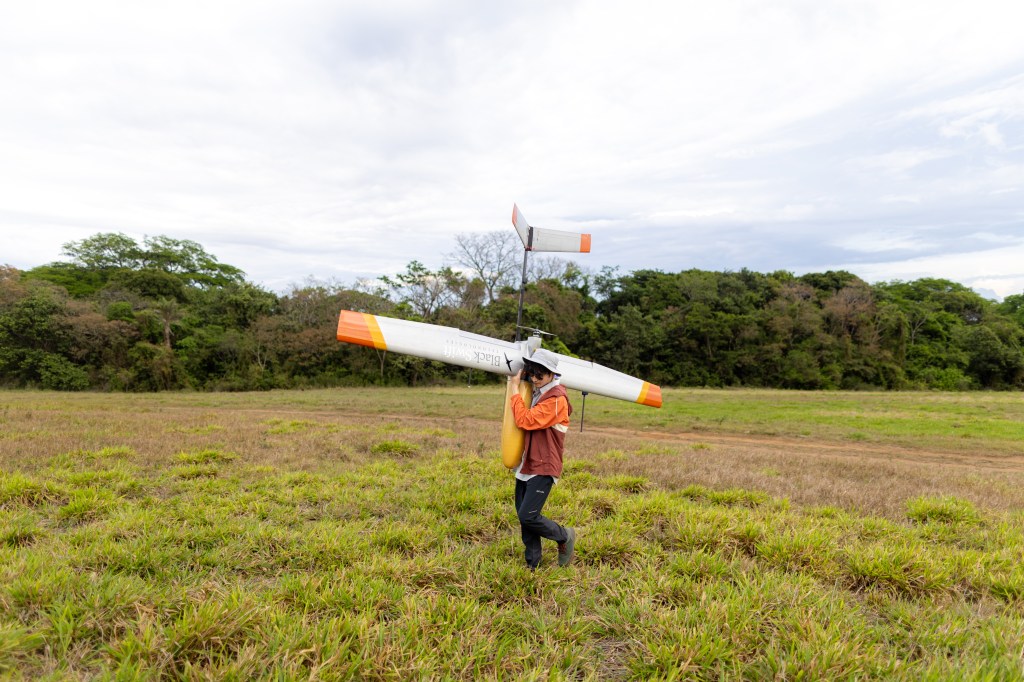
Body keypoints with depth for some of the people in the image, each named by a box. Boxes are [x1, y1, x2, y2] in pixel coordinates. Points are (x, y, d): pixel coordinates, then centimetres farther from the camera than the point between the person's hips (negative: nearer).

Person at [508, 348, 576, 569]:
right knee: (524, 516, 10)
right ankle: (532, 563, 24)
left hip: (543, 468, -8)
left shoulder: (556, 399, -18)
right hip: (526, 466, 8)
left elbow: (525, 420, -24)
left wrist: (515, 388, -16)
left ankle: (565, 537, 14)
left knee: (527, 516, -11)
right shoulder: (537, 393, 10)